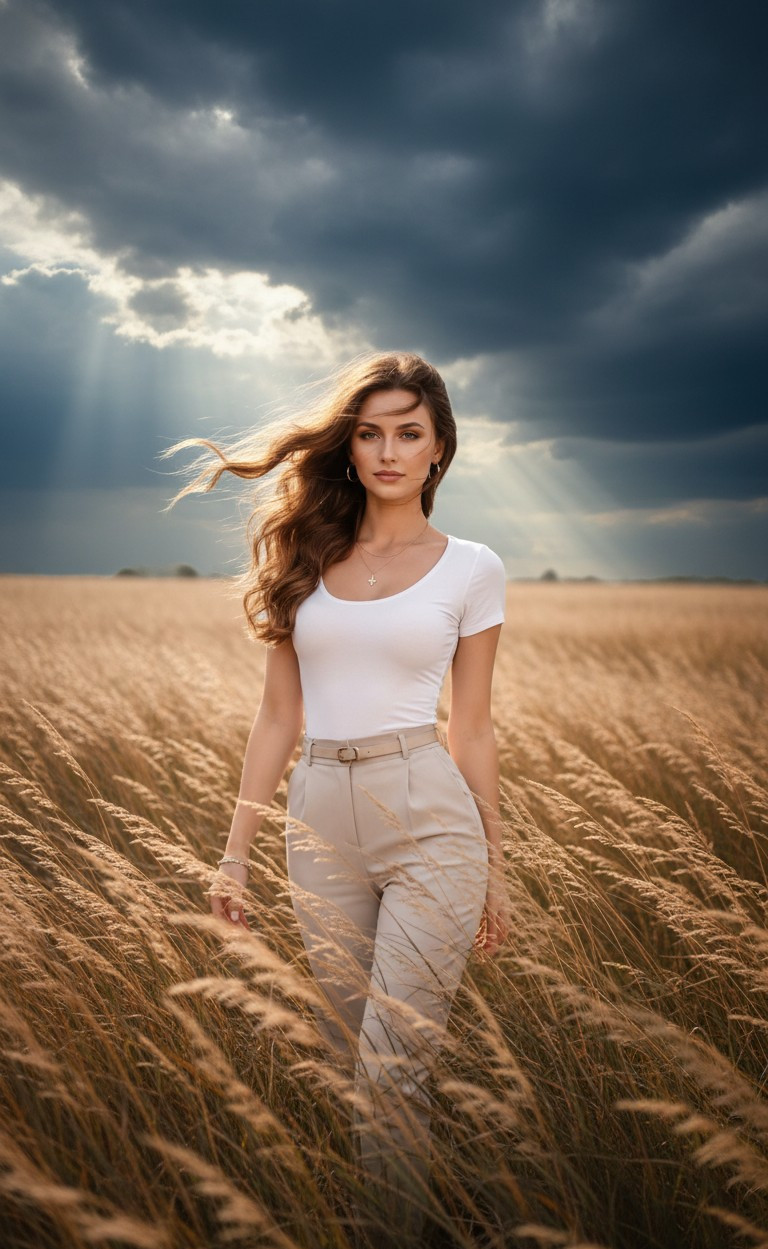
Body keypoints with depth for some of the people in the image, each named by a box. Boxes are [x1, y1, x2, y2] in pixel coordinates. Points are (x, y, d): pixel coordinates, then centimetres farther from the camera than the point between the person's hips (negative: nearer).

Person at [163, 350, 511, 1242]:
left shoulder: (470, 568, 2)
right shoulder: (303, 556, 7)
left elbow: (472, 730, 5)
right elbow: (277, 717, 9)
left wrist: (493, 871, 7)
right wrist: (235, 852, 7)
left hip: (430, 819, -3)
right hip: (321, 824, 3)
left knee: (391, 1068, -3)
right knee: (344, 1059, 14)